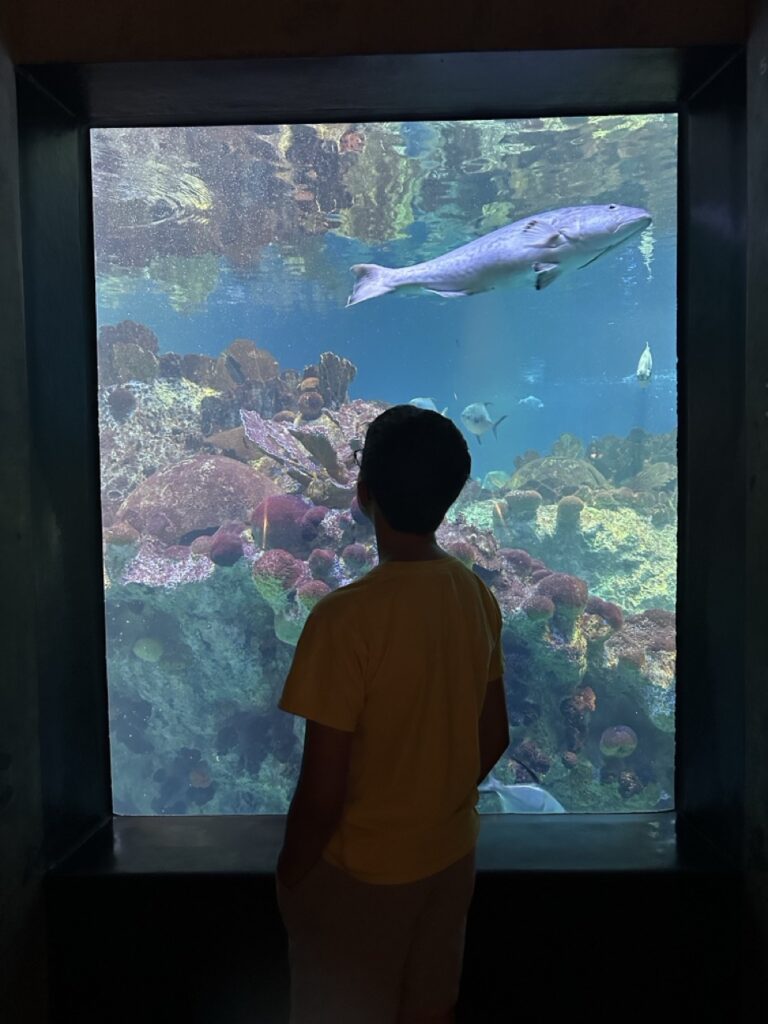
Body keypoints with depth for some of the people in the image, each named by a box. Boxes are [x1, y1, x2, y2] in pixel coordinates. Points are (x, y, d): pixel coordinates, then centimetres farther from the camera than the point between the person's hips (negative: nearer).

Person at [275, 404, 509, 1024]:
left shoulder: (346, 616, -29)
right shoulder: (478, 596, -9)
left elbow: (322, 793, -23)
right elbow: (494, 737, 2)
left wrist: (290, 878, -5)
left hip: (360, 872, -6)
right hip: (452, 856, 6)